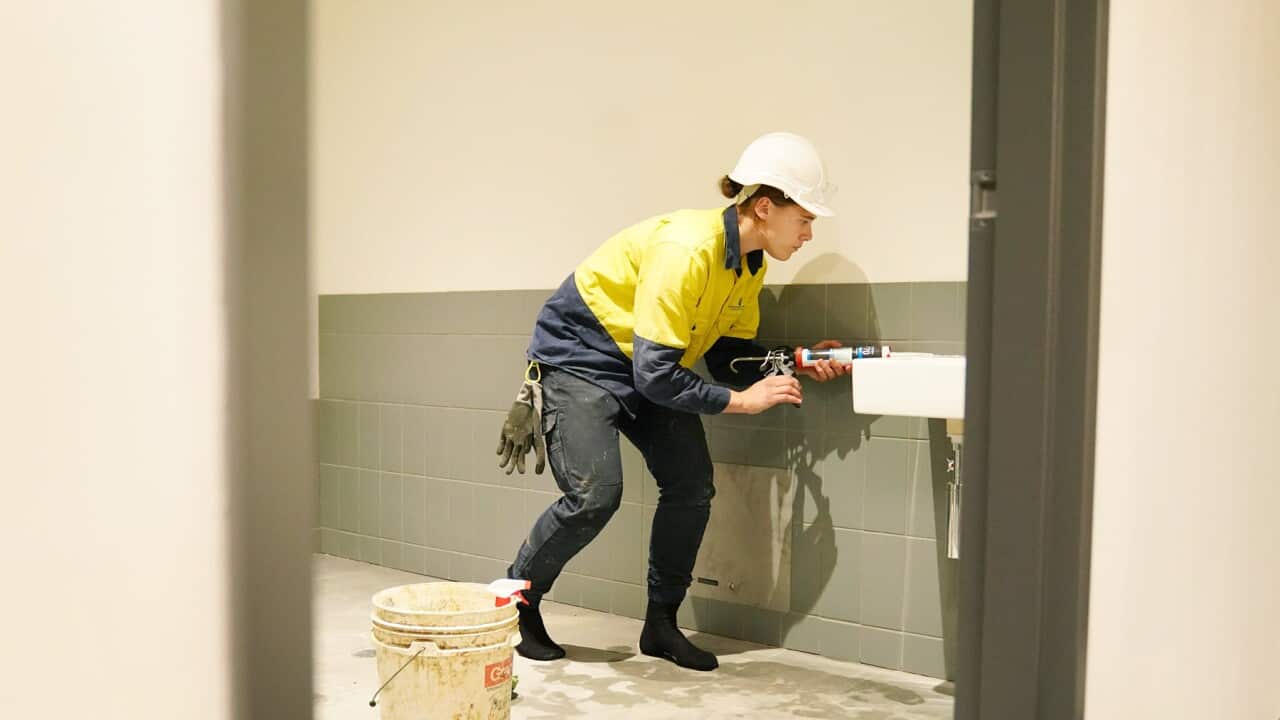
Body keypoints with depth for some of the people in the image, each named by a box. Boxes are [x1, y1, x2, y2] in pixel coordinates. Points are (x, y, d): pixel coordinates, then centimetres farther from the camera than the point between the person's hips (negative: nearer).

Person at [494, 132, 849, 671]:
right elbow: (655, 375, -31)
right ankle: (514, 601, 7)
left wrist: (797, 366, -13)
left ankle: (661, 624, 10)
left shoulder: (751, 263, -5)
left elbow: (731, 354, 2)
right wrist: (740, 400, -25)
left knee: (692, 484, -5)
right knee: (595, 494, -18)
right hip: (579, 355, -8)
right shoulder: (685, 248, -32)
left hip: (649, 367, 8)